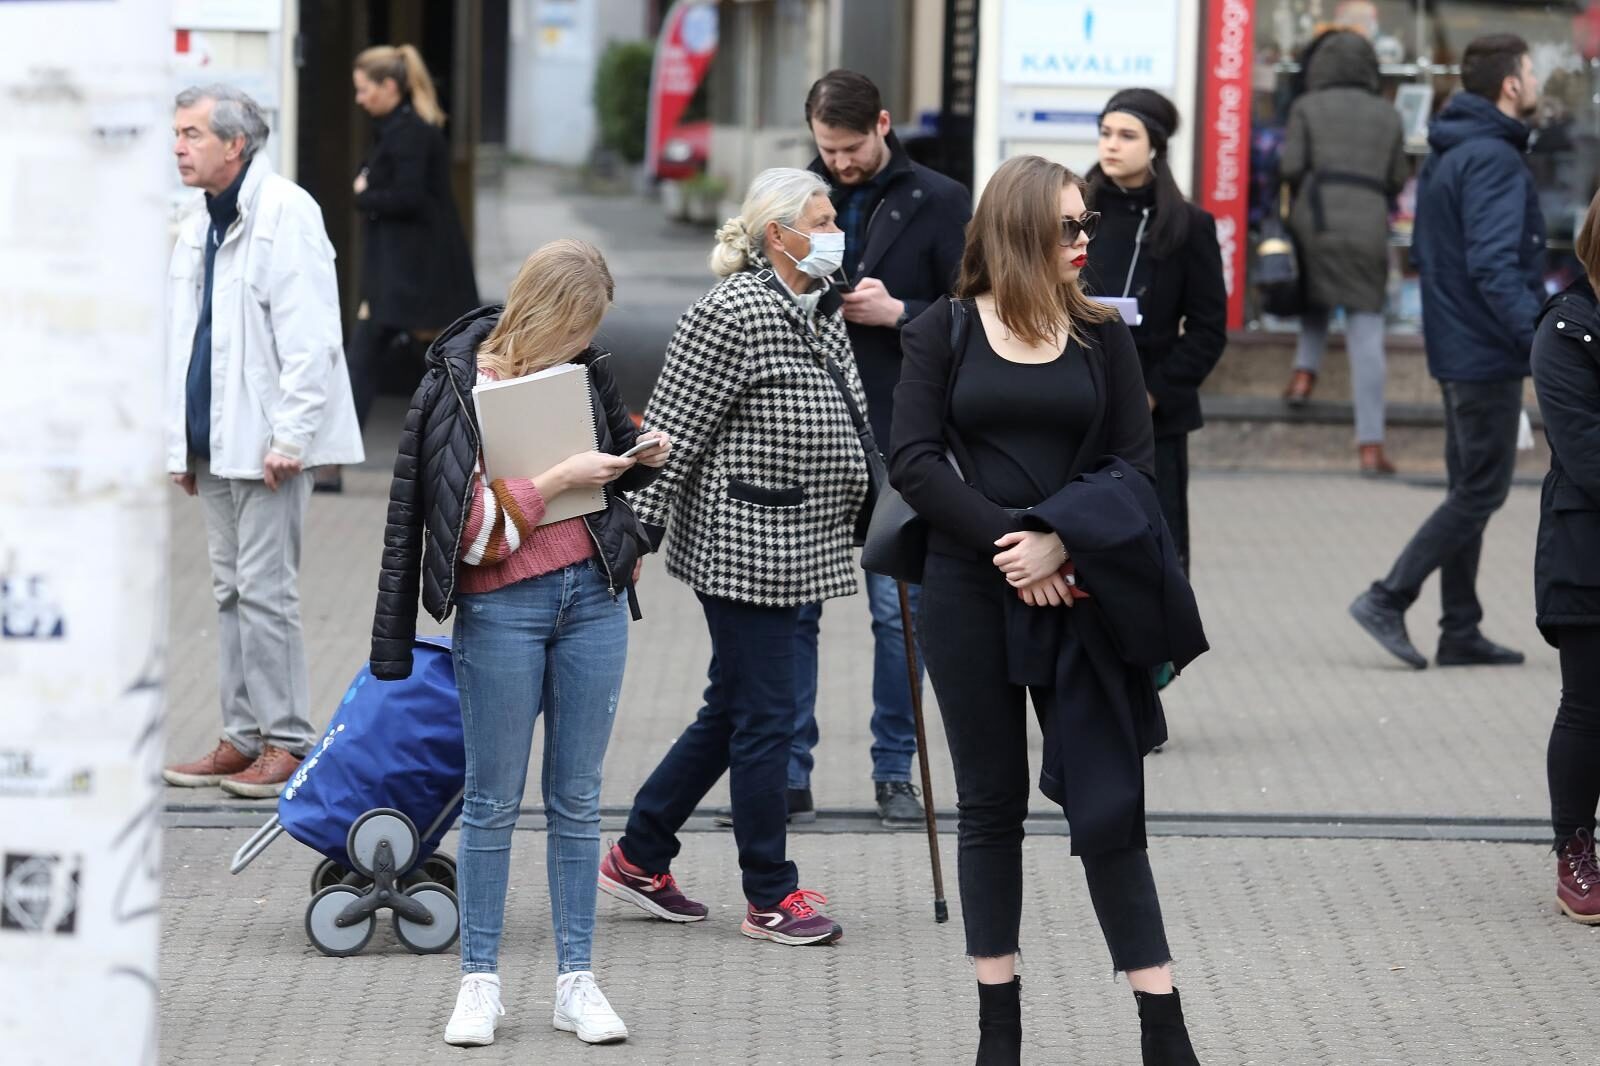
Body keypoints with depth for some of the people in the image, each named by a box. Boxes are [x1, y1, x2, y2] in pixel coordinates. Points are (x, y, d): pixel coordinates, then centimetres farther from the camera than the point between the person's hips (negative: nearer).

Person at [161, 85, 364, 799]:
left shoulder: (285, 214, -12)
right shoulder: (198, 224, 15)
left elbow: (308, 337, -16)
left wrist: (288, 436, -19)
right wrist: (179, 442, 17)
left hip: (265, 441, -8)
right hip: (213, 440, 8)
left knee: (265, 591, -8)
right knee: (231, 590, 10)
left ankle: (287, 743, -2)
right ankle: (243, 738, 15)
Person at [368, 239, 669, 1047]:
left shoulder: (582, 371, 5)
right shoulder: (459, 388, -9)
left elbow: (611, 457, 23)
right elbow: (474, 531, -14)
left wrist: (641, 458, 2)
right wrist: (553, 482, -21)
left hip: (592, 595, 4)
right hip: (501, 609, -4)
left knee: (576, 799, 8)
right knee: (492, 800, 3)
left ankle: (576, 979, 13)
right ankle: (479, 980, 12)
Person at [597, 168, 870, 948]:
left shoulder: (823, 313, 12)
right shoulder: (733, 314, -16)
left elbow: (846, 427, 25)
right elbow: (672, 431, -17)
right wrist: (636, 532, -19)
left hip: (794, 551, 9)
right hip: (742, 547, -9)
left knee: (731, 711, 15)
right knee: (765, 716, -3)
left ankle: (639, 857, 26)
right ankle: (770, 897, 5)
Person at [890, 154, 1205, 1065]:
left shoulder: (1101, 334, 5)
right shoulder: (944, 333, 1)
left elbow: (1134, 463, -1)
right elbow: (915, 461, -6)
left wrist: (1059, 541, -16)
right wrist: (1004, 543, -16)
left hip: (1077, 596, 0)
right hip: (972, 590, 0)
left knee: (1110, 807, -3)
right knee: (991, 805, 8)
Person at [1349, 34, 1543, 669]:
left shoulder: (1444, 158, 14)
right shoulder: (1493, 159, -17)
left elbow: (1426, 255, 20)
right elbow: (1493, 266, -25)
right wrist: (1542, 339, -27)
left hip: (1456, 349, 10)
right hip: (1489, 357, -10)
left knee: (1469, 490, 13)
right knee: (1481, 492, -5)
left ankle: (1461, 633, 15)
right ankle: (1388, 599, -7)